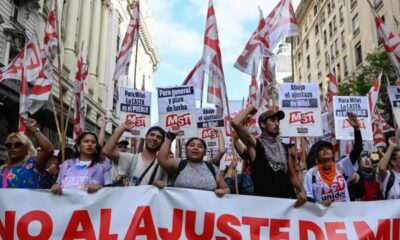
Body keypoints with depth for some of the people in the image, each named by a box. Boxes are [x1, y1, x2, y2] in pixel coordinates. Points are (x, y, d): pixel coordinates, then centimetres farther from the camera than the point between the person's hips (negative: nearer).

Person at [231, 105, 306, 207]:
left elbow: (292, 175, 17)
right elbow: (236, 123, -16)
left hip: (287, 199, 5)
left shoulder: (285, 149, 15)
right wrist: (250, 108, 1)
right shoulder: (254, 144, -1)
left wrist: (301, 190, -3)